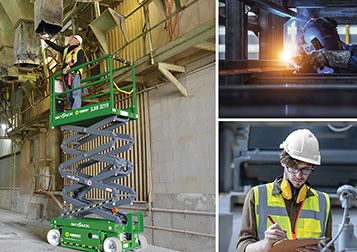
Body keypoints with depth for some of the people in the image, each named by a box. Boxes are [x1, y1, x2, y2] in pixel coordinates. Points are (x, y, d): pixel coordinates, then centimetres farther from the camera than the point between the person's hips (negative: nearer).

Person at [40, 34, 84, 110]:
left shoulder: (79, 50, 2)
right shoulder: (66, 49, 23)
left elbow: (80, 62, -11)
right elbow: (55, 46, 30)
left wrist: (69, 69, -19)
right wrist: (45, 39, 27)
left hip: (75, 74, -7)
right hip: (67, 75, 7)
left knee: (75, 94, -15)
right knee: (69, 96, 4)